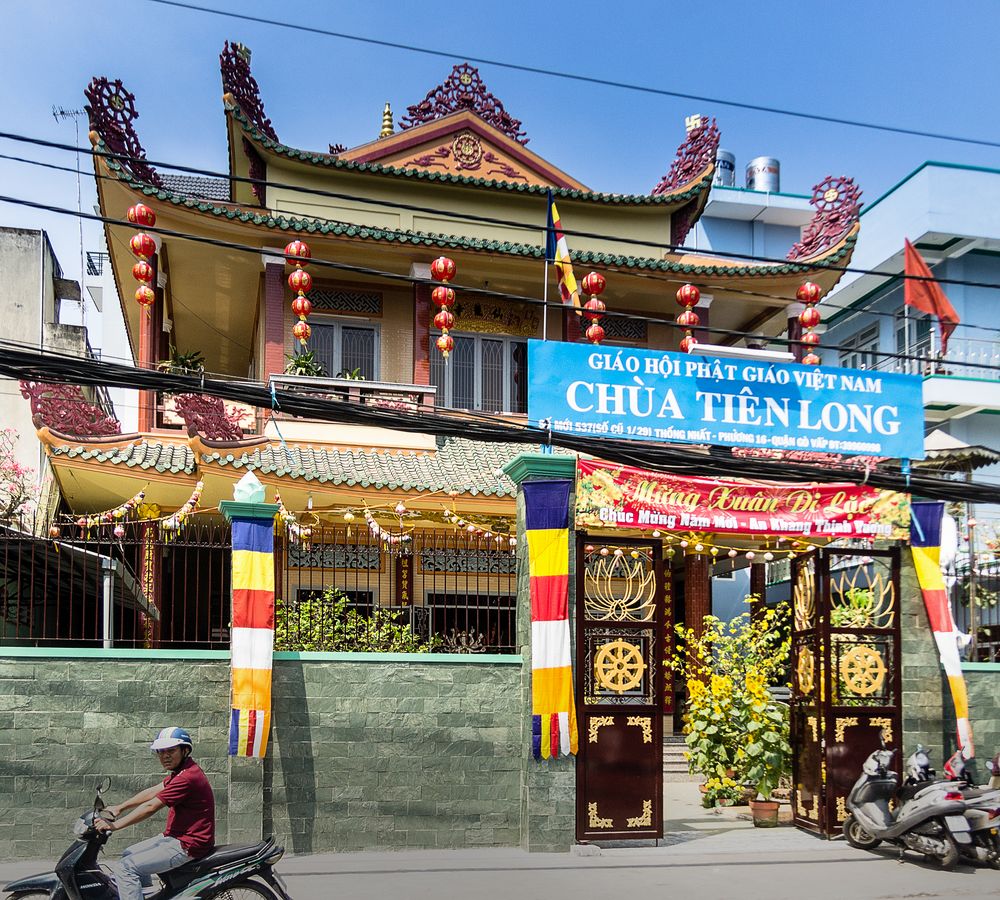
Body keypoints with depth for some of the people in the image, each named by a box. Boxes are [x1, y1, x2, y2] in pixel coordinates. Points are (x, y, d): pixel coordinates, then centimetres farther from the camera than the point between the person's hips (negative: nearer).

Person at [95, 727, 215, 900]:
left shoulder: (187, 778, -23)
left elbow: (150, 807, -23)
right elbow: (153, 792, 15)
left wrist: (115, 825, -19)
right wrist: (119, 807, 10)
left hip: (187, 846, -11)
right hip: (173, 837, 11)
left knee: (125, 868, -15)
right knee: (129, 854, 23)